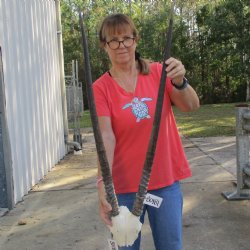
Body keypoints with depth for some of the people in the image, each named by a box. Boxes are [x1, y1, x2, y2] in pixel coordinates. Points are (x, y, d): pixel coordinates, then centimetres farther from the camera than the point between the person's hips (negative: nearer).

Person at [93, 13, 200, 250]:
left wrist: (179, 82, -29)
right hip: (124, 185, -1)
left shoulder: (157, 72, 0)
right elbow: (106, 136, -16)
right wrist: (102, 181, -29)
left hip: (165, 179, 2)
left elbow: (192, 106, -9)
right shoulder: (101, 87, -5)